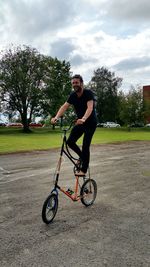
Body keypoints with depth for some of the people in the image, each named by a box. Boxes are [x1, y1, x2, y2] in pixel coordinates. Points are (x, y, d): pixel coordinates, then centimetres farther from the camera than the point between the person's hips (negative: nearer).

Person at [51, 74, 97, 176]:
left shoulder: (88, 93, -19)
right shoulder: (73, 95, -2)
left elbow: (90, 108, -34)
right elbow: (64, 106, -13)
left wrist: (83, 119, -54)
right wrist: (56, 117, -31)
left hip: (90, 123, -6)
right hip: (80, 122, 6)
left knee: (85, 145, -10)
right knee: (70, 141, -3)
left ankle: (83, 170, 1)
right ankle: (82, 156, 23)